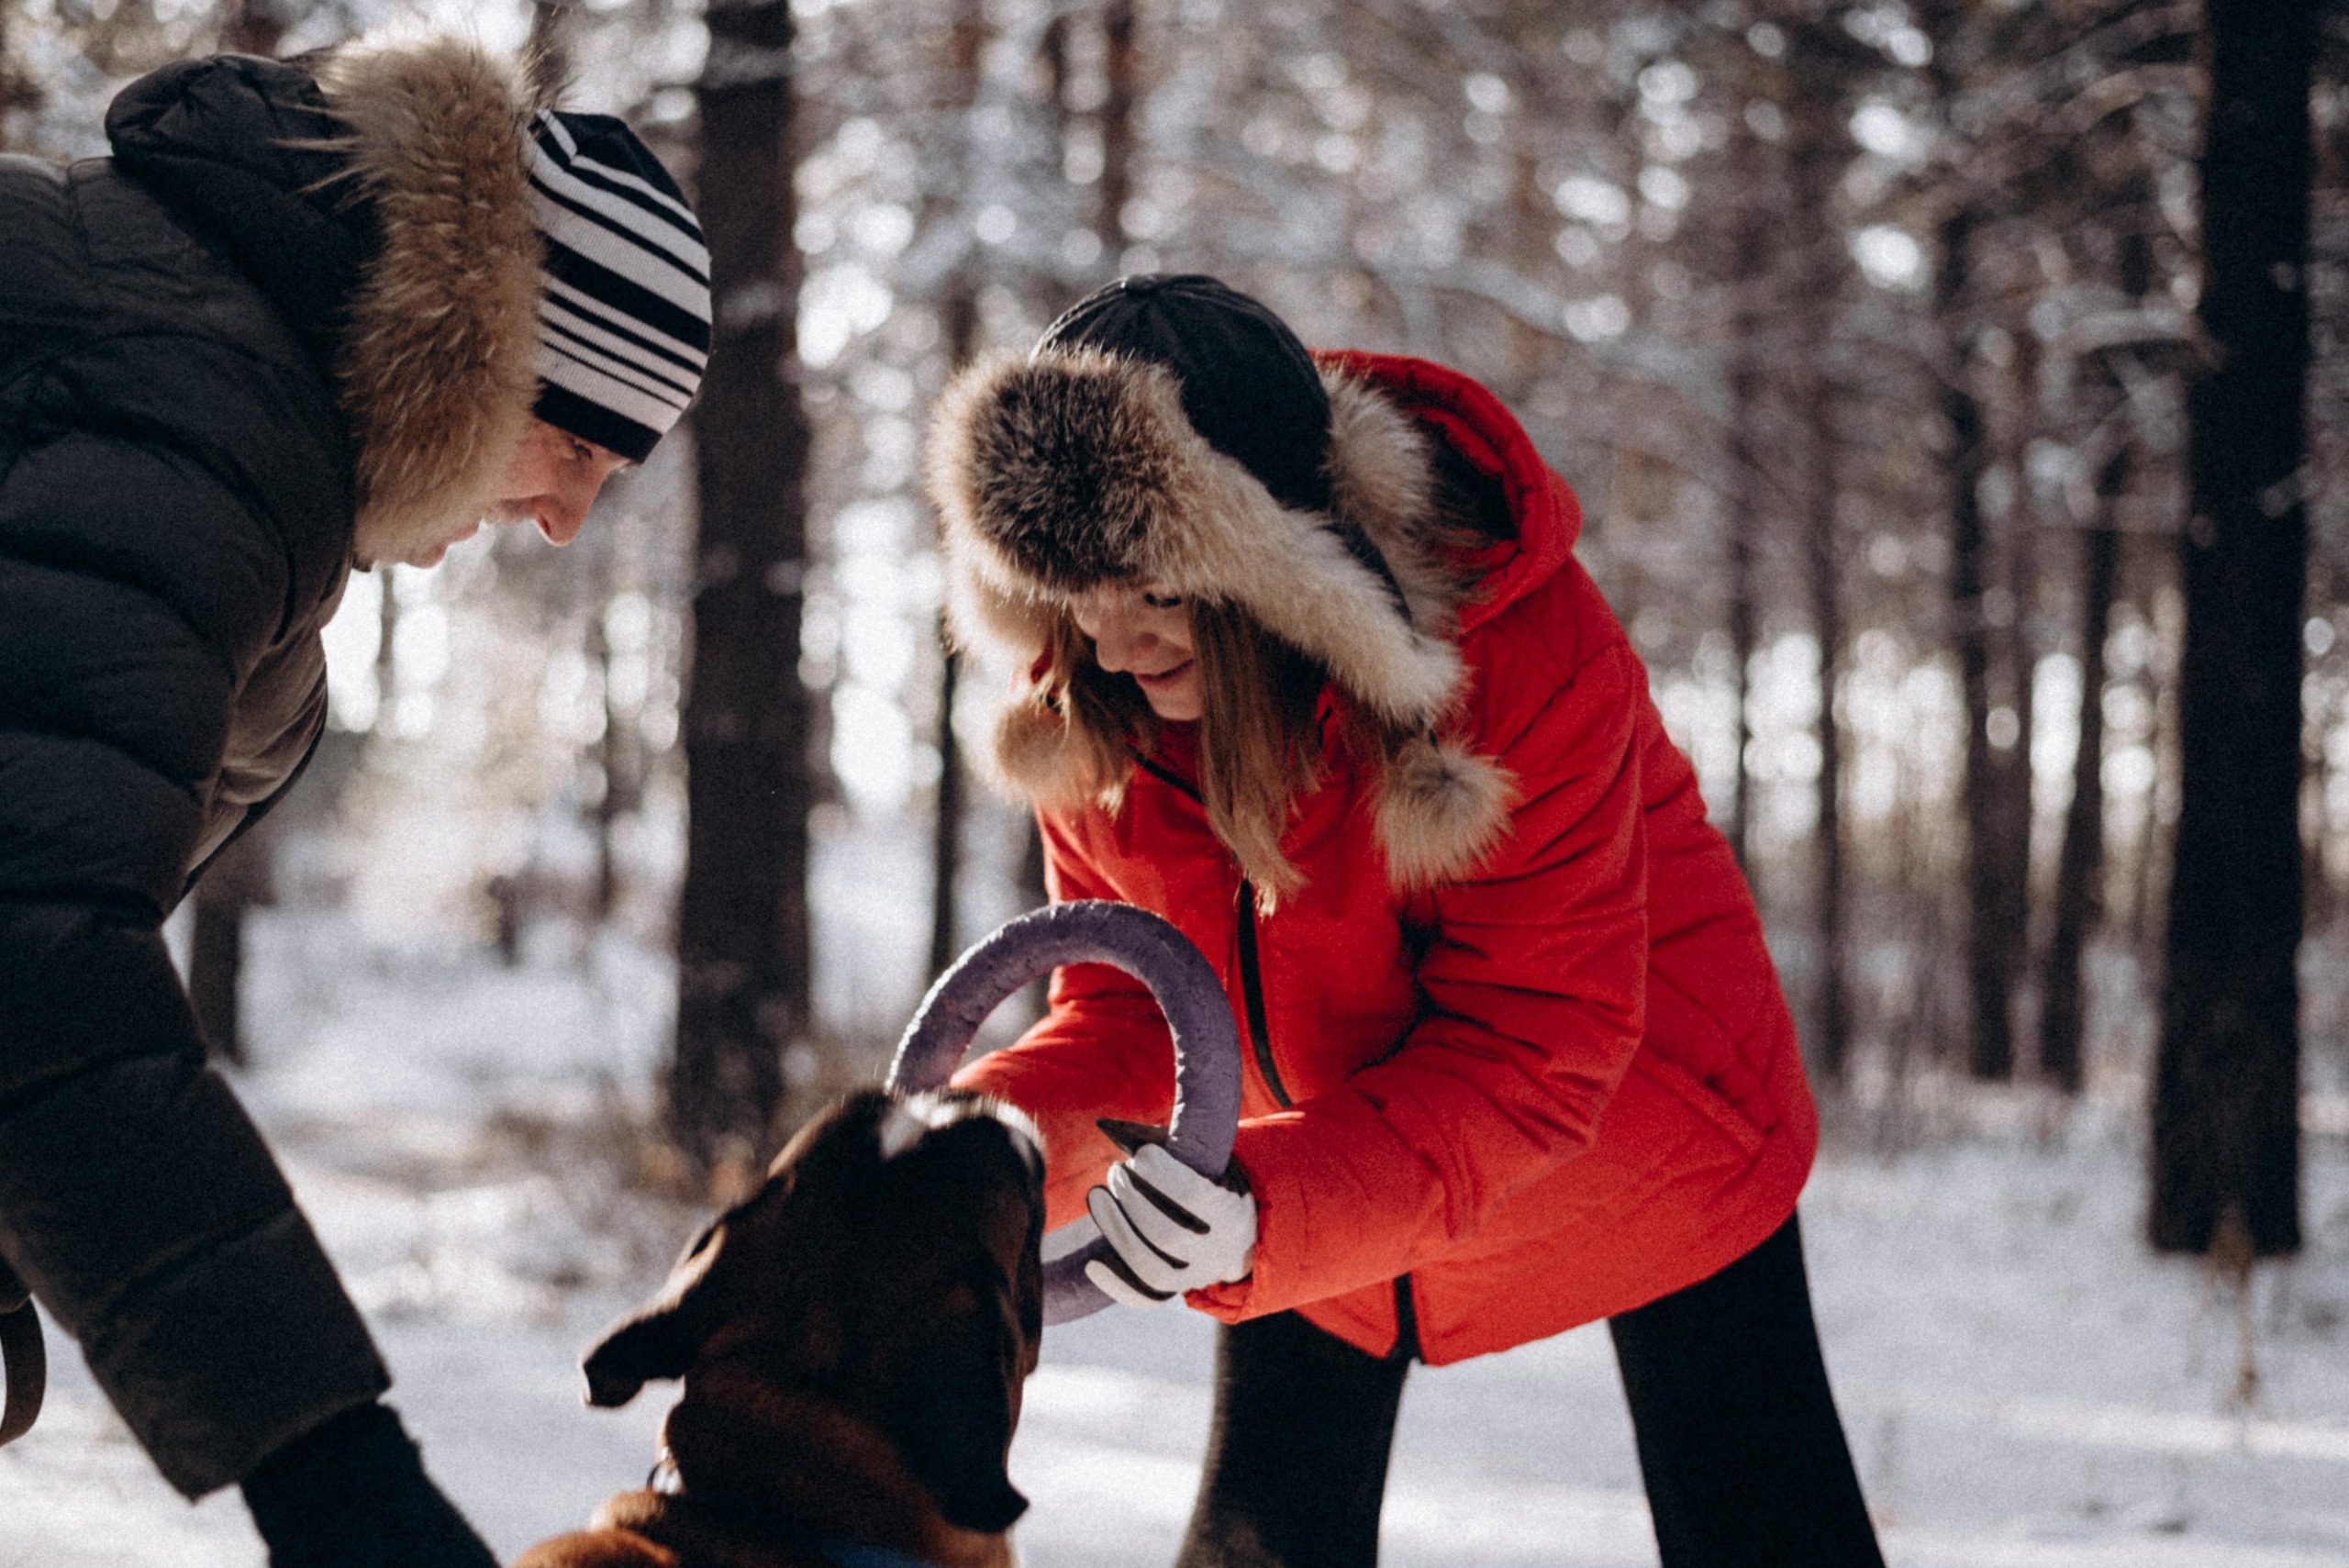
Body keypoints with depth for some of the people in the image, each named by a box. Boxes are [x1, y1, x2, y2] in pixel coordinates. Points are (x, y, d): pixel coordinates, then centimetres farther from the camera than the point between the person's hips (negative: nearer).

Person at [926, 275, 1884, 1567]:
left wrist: (1265, 1211, -47)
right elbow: (1131, 997, -10)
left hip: (1621, 1112, -4)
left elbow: (1537, 1045, -34)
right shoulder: (1087, 700, -20)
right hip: (1312, 1164, 4)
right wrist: (1012, 1121, -33)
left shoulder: (1524, 647, -34)